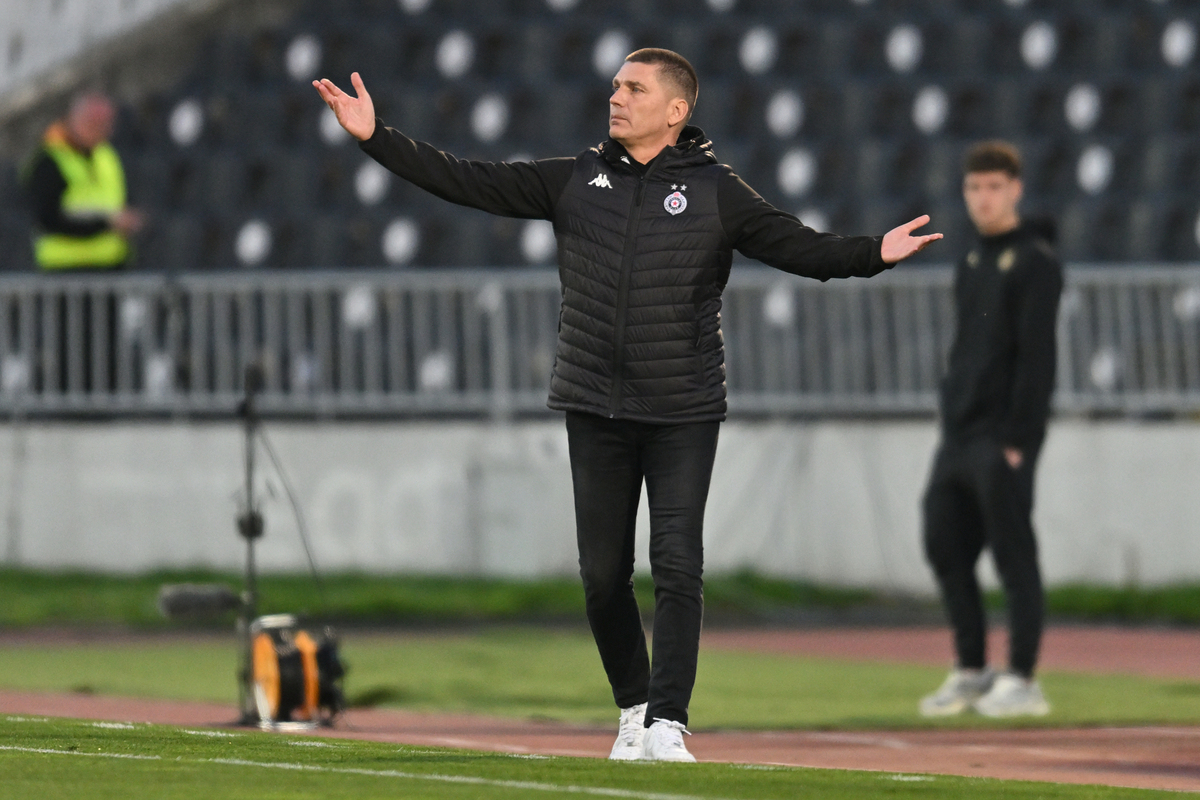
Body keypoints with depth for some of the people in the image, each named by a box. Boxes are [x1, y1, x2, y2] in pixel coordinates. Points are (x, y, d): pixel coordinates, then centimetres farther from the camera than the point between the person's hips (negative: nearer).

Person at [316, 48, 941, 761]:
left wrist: (875, 253, -28)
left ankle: (666, 725, -9)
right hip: (596, 409, 3)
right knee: (603, 574, 7)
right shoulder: (574, 181, 7)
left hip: (683, 414, -3)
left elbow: (800, 247, -9)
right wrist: (375, 137, 0)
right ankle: (633, 709, 23)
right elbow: (466, 182, 6)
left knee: (677, 568, -10)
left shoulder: (715, 192, -1)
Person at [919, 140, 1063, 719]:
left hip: (1004, 437, -8)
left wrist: (1016, 439, -18)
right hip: (959, 437, 8)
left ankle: (1021, 681, -2)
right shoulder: (969, 265, 18)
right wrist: (952, 426, 15)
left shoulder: (1035, 262, -8)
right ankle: (971, 672, 16)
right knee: (945, 548, 7)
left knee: (1013, 552, -6)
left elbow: (1036, 356, -13)